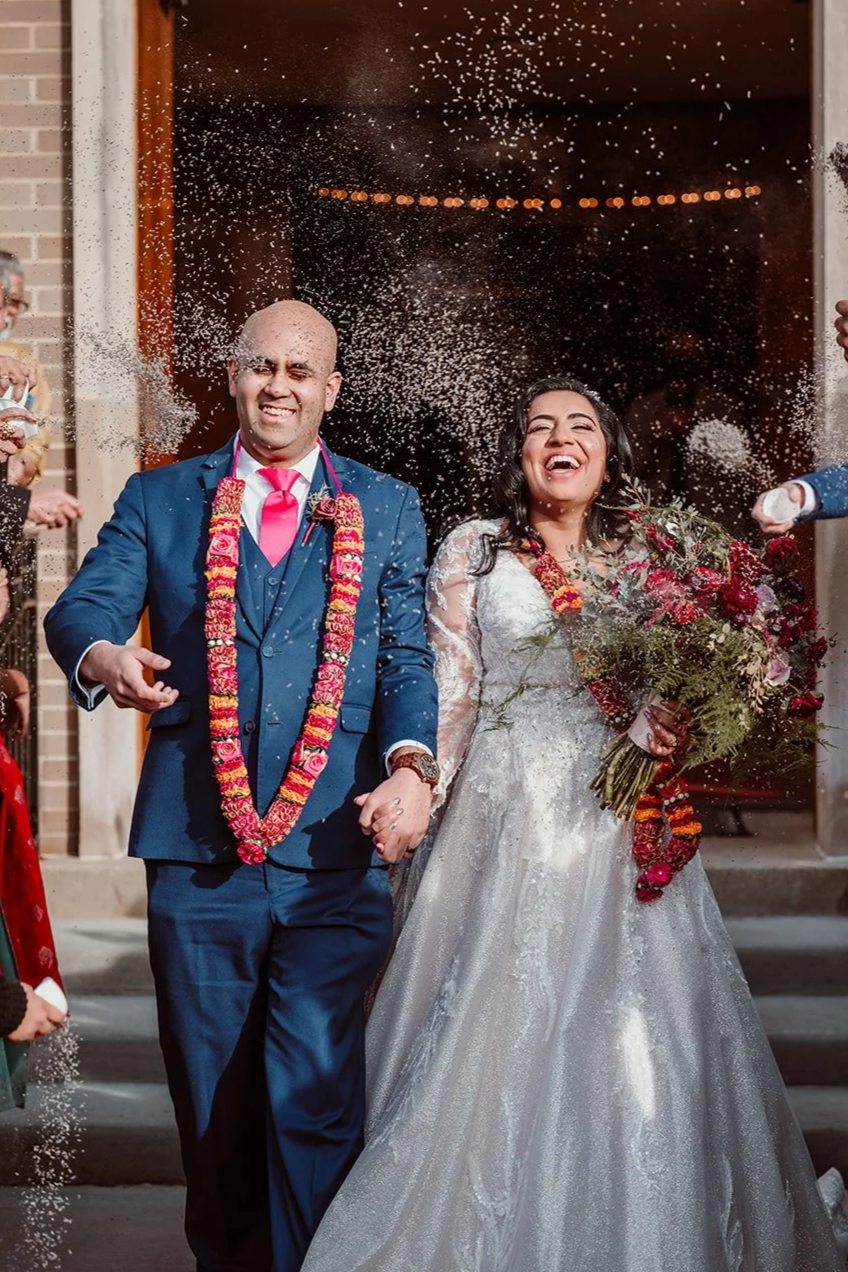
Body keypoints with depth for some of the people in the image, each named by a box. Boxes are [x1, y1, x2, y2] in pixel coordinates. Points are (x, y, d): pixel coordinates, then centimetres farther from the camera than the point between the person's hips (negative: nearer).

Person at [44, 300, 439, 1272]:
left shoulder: (387, 510, 12)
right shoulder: (157, 500, 12)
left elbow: (406, 657, 5)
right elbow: (82, 607, -1)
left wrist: (411, 764, -16)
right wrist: (103, 656, -26)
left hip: (334, 858, -1)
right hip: (197, 854, 1)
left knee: (314, 1092, -7)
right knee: (214, 1100, 10)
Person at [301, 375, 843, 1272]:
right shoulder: (472, 551, 6)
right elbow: (449, 691, 1)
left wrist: (676, 730, -8)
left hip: (616, 828, 2)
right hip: (504, 819, -1)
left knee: (637, 1043, -2)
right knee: (501, 1036, -1)